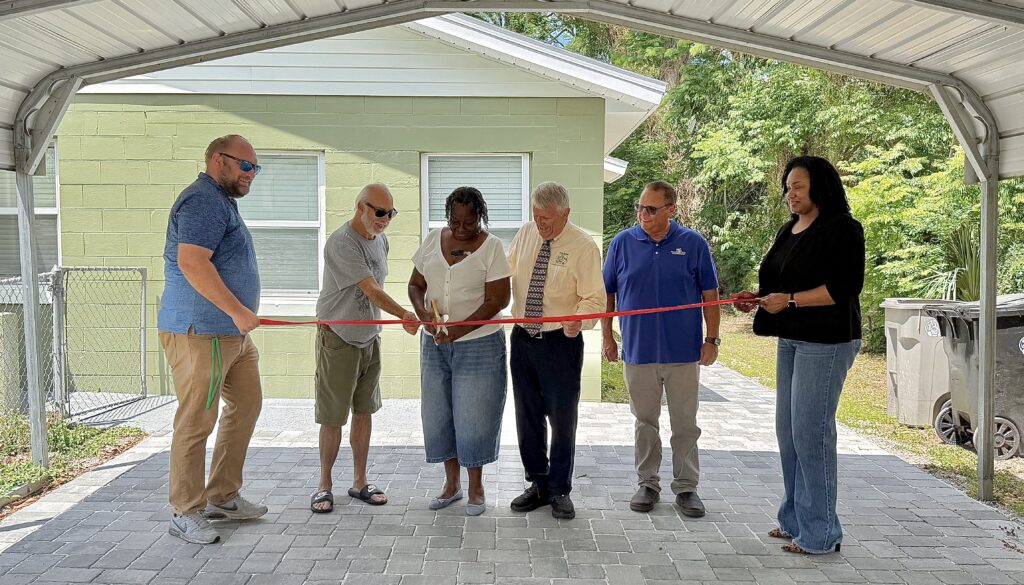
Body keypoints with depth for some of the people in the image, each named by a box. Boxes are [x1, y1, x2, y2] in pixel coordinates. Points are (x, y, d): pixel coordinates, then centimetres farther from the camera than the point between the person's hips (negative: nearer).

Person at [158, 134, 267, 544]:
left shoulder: (222, 202, 21)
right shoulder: (204, 201, -13)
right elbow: (191, 262, -26)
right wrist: (237, 311, -24)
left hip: (233, 332, 11)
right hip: (199, 331, -11)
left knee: (246, 406, 15)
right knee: (196, 422, -4)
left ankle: (222, 497, 25)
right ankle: (186, 514, 6)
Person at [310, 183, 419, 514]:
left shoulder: (381, 241, 7)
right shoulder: (341, 242, -19)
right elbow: (371, 290, -27)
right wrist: (403, 315, -38)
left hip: (369, 338, 7)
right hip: (338, 340, -7)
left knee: (363, 412, 11)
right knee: (332, 418, 0)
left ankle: (359, 482, 21)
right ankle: (325, 485, 16)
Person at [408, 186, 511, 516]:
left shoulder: (491, 247, -9)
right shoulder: (433, 240, 5)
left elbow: (497, 300, -14)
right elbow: (415, 284, 10)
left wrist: (458, 329, -22)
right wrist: (422, 311, -12)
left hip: (478, 344, -5)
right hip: (434, 343, 5)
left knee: (474, 414, 1)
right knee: (438, 412, 10)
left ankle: (476, 487, 18)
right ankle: (452, 483, 26)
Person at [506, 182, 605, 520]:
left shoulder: (583, 247, -11)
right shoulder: (525, 234, 5)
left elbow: (594, 298, -14)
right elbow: (505, 271, 20)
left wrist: (578, 320, -33)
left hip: (560, 343, -5)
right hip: (522, 339, 5)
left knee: (562, 418, 3)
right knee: (527, 416, 13)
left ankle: (560, 491, 20)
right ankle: (538, 484, 30)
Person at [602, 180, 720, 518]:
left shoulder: (693, 244, -2)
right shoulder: (623, 243, 1)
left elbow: (710, 295, 2)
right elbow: (607, 294, 7)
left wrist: (712, 339, -2)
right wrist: (607, 337, 5)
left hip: (683, 352, -1)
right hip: (638, 351, 1)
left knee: (685, 424, 7)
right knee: (645, 422, 12)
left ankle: (686, 487, 19)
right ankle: (648, 484, 24)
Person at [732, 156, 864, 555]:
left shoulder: (842, 228, -9)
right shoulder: (790, 230, 16)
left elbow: (845, 287, -19)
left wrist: (790, 300, -21)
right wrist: (758, 299, 5)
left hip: (826, 342, -9)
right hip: (791, 339, 9)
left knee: (811, 432, -7)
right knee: (788, 430, 12)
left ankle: (820, 533, 5)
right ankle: (795, 520, 24)